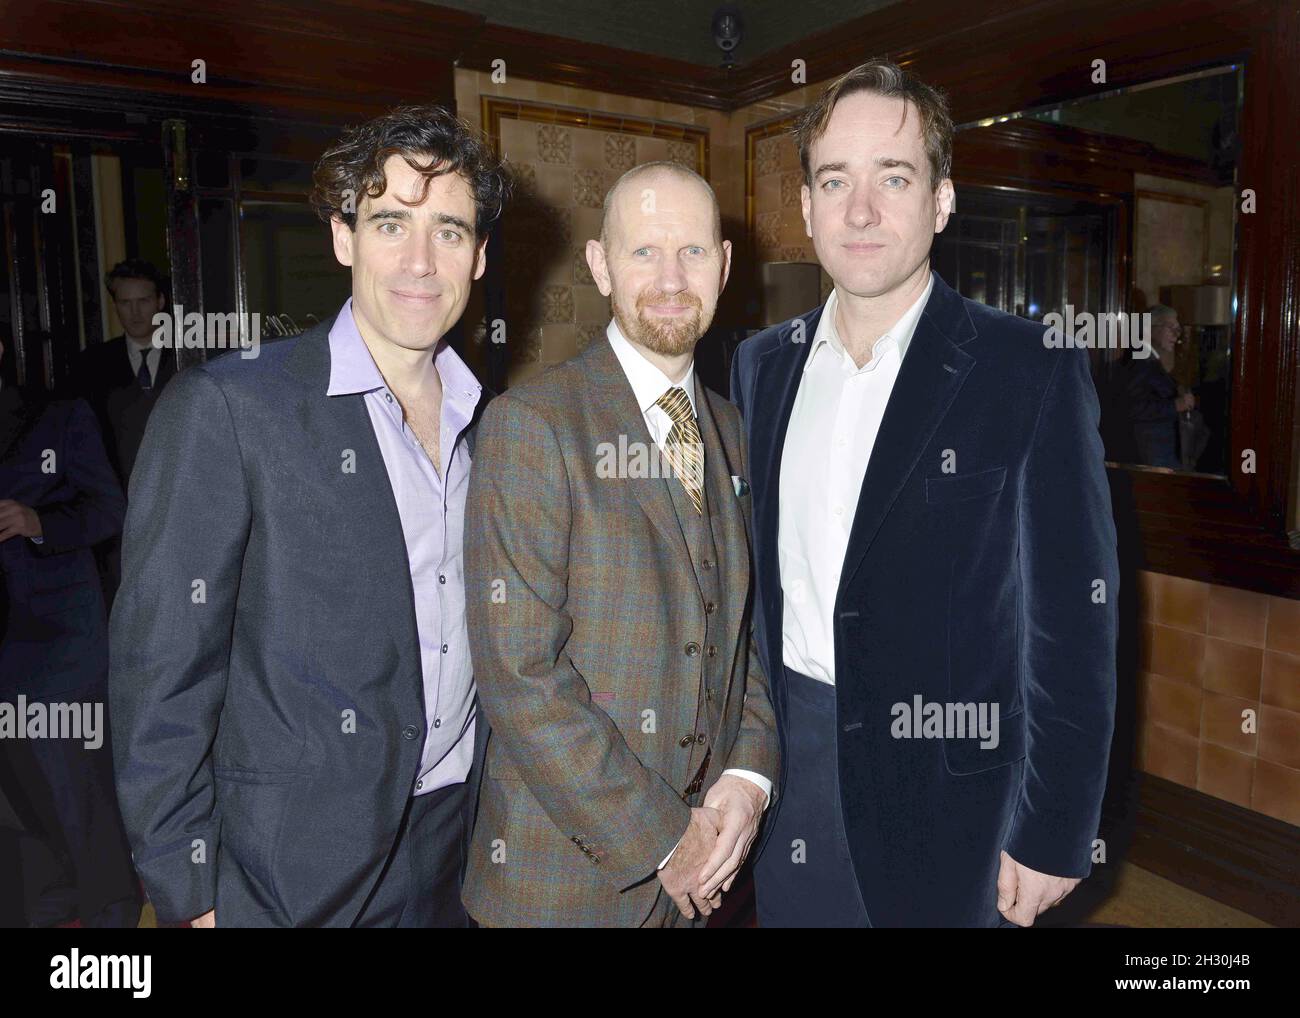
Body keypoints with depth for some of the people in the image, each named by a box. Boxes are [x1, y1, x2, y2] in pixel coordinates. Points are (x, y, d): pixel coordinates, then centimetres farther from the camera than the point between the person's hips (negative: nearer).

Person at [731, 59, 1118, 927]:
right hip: (784, 766, 4)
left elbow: (1072, 620, -10)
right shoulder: (762, 364, 3)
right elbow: (749, 577, 7)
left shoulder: (1033, 372, -11)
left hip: (943, 797, -3)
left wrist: (1053, 837, -9)